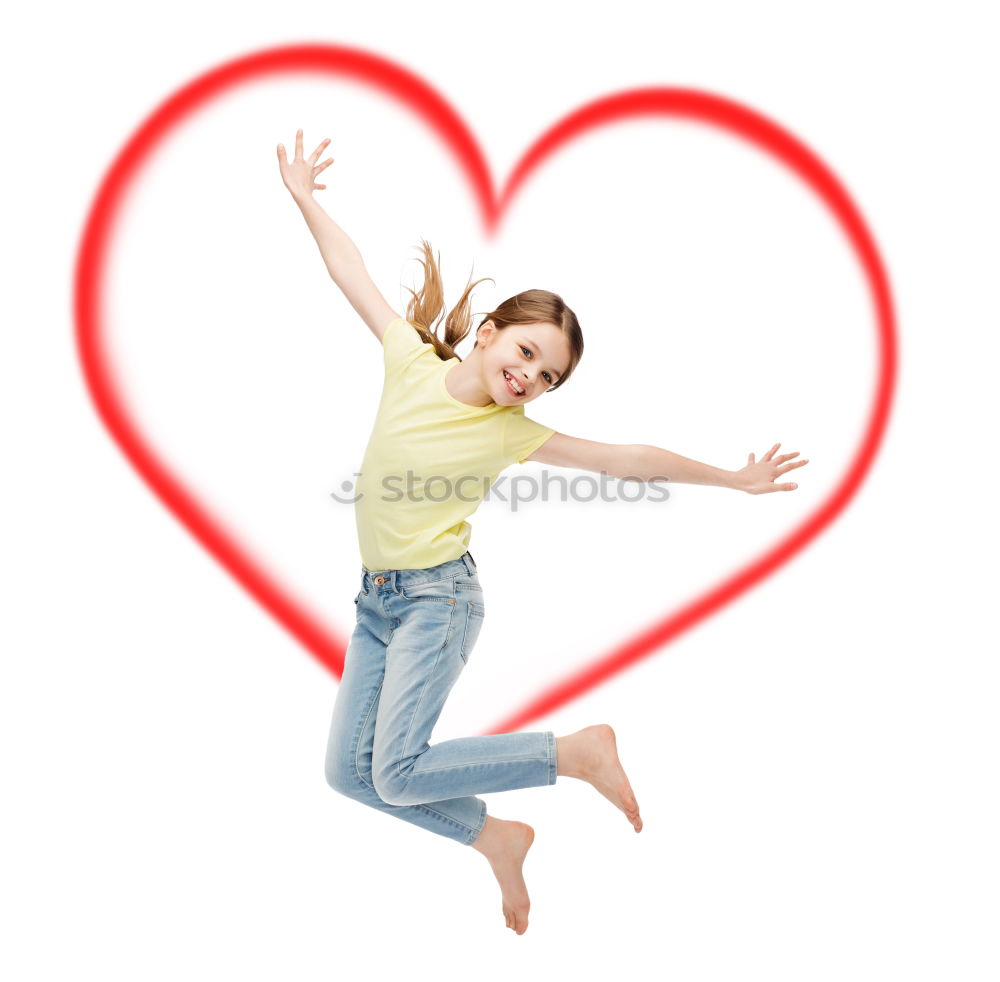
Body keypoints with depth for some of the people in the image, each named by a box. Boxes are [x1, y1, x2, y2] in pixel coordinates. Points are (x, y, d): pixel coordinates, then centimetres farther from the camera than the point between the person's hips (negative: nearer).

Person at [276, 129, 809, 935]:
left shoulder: (515, 434, -7)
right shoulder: (412, 361, -1)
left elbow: (625, 460, -4)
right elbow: (355, 275, 6)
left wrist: (735, 479, -1)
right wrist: (307, 199, 9)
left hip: (438, 597, -5)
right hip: (376, 597, 5)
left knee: (398, 772, -16)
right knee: (349, 770, 3)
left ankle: (577, 751, -2)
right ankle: (495, 839, 21)